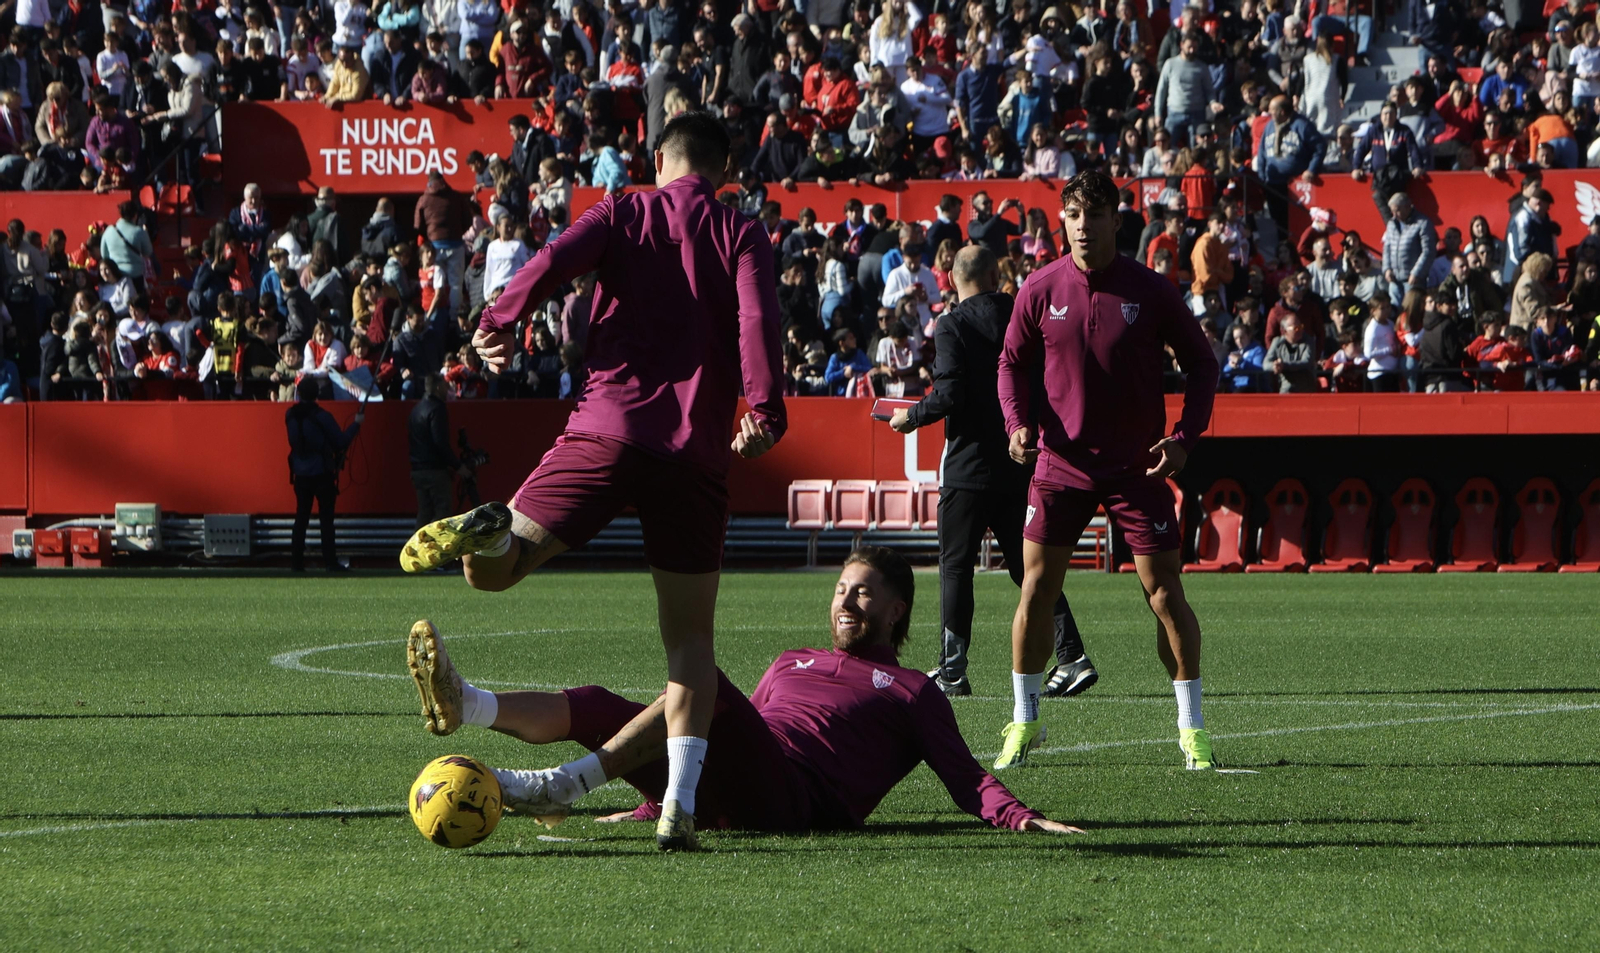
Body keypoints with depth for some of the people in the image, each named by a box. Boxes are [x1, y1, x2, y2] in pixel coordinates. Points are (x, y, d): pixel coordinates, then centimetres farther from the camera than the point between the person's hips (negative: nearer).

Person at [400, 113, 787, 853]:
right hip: (694, 451, 0)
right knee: (690, 637, 7)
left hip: (609, 425, 0)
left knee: (496, 569, 5)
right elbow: (757, 319, -8)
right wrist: (763, 411, -13)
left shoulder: (624, 214, 12)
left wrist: (497, 325, 6)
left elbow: (554, 263, -5)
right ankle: (680, 805, -7)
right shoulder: (742, 235, 10)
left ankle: (496, 534, -33)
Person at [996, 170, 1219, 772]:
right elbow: (1013, 361, 12)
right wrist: (1019, 423, -6)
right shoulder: (1042, 289, -1)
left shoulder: (1150, 291, -6)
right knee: (1036, 589, -1)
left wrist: (1184, 436, -10)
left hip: (1137, 467, -2)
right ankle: (1024, 723, 12)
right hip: (1060, 464, 2)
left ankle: (1192, 727, 4)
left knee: (1164, 592, -5)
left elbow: (1201, 364, 3)